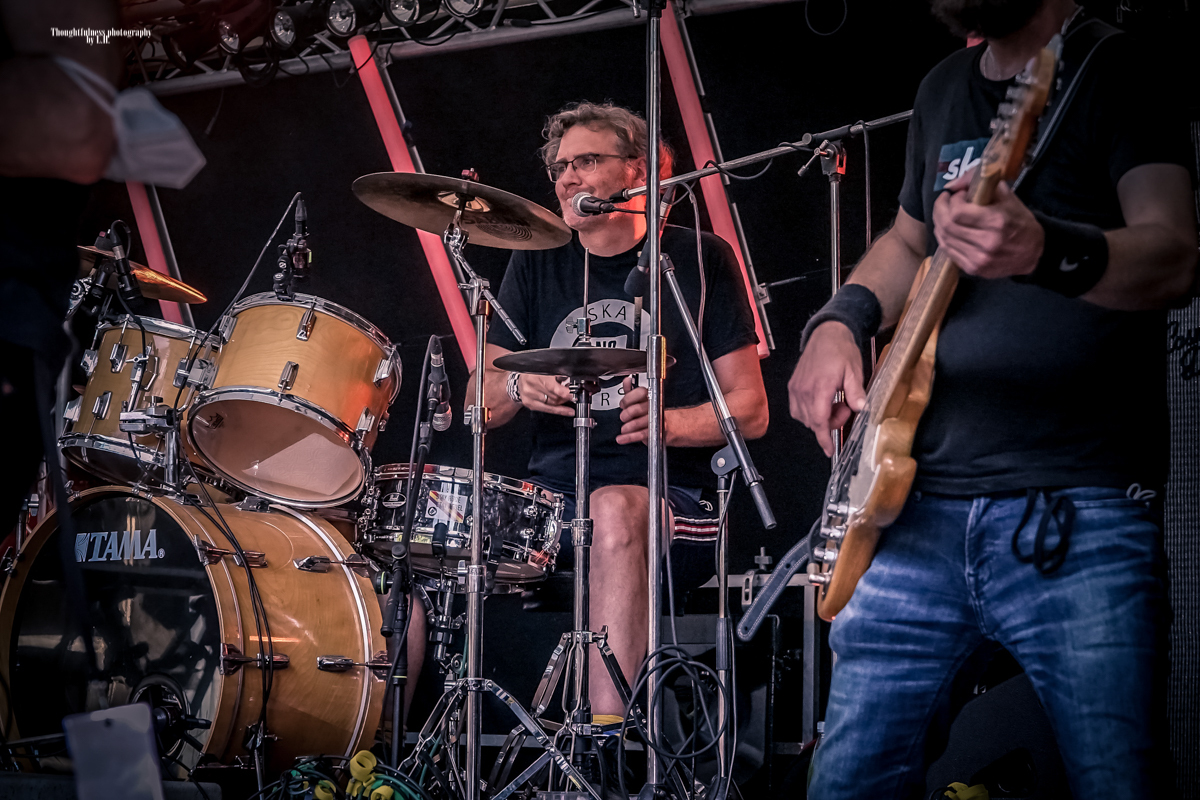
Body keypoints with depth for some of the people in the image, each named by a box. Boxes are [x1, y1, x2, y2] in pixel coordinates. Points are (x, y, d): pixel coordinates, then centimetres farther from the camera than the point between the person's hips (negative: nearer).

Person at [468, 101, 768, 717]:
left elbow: (751, 411, 3)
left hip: (665, 491, -4)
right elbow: (480, 401, 10)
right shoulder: (536, 265, 15)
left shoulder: (698, 261, 5)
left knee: (615, 510, -38)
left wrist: (671, 423, -18)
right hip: (550, 491, 4)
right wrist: (516, 388, -14)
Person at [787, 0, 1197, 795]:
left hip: (1078, 519, -6)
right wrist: (840, 321, 12)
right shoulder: (944, 90, 18)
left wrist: (1046, 252, -40)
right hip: (917, 505, 6)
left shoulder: (1126, 70, -3)